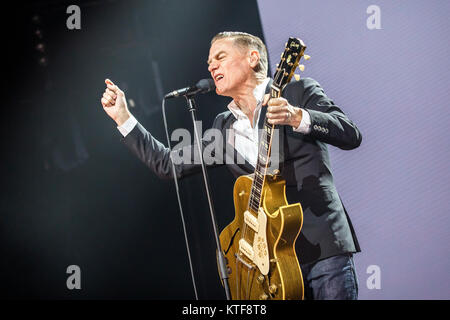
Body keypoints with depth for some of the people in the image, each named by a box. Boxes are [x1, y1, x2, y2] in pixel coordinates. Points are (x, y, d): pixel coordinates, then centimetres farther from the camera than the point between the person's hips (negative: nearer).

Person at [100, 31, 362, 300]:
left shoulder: (299, 93, 3)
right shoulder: (225, 126, 18)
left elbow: (351, 136, -9)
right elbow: (169, 165, 19)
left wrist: (297, 117, -25)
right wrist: (123, 116, 19)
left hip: (323, 246, -4)